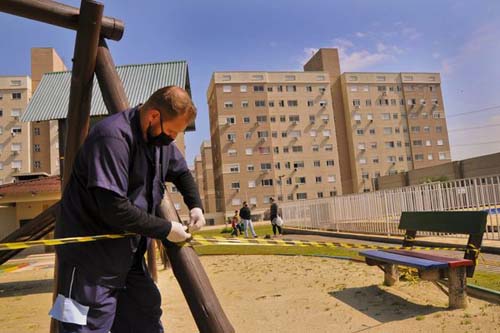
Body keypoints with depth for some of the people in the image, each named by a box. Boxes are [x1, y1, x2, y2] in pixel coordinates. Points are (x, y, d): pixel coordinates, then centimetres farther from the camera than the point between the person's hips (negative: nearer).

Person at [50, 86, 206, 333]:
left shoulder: (159, 138, 4)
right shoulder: (113, 137, -24)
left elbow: (181, 172, 20)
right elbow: (114, 208, -29)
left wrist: (195, 206, 3)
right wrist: (165, 230, -20)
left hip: (128, 255, 8)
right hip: (90, 256, -8)